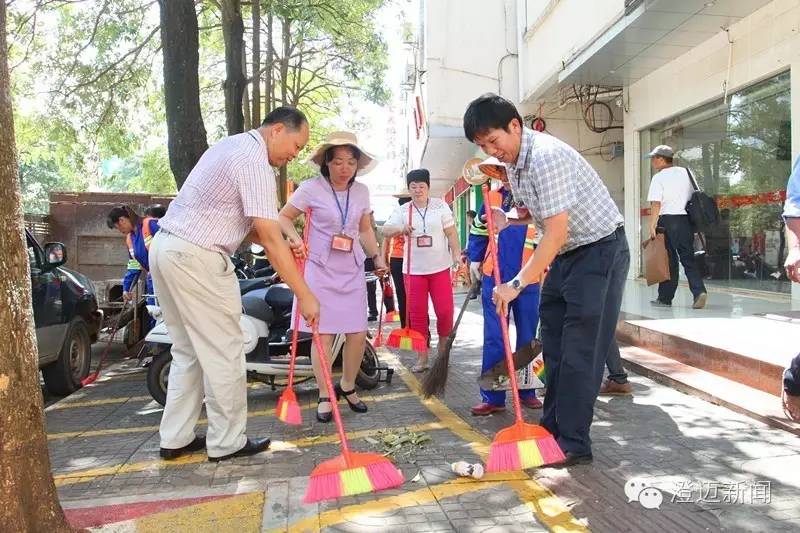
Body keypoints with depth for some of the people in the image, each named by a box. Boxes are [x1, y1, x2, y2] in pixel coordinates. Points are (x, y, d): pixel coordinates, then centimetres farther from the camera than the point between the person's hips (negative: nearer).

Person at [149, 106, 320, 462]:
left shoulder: (233, 145, 17)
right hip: (197, 258, -10)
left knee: (187, 350, 16)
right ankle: (227, 442, 12)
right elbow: (270, 238, -19)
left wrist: (282, 244, 8)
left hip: (165, 246, 10)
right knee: (223, 352, 1)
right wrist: (305, 295, -16)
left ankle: (175, 439, 23)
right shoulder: (255, 161, -14)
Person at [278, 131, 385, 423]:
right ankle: (325, 396, 12)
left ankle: (347, 386, 25)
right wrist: (296, 239, -18)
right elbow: (284, 217, 1)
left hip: (352, 270, 4)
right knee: (323, 334, -3)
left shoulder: (361, 191, 7)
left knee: (358, 334, 2)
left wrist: (377, 257, 7)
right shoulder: (311, 188, -7)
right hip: (320, 269, -4)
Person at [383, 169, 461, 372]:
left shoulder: (440, 206, 4)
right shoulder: (402, 211, 5)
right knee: (417, 313, 3)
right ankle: (422, 357, 12)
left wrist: (456, 253, -9)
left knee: (445, 311, -3)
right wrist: (401, 228, -26)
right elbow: (386, 230, -6)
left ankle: (443, 349, 20)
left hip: (440, 267, -1)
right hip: (414, 269, 1)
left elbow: (451, 232, 3)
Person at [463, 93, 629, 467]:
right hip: (565, 254, 10)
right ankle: (553, 429, 23)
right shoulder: (512, 161, 5)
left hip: (599, 251, -10)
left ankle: (574, 444, 1)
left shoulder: (545, 156, -25)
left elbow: (557, 230, -29)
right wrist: (509, 221, -1)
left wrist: (518, 284, -29)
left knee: (579, 350, -8)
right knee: (554, 344, 12)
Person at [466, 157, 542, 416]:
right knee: (493, 339, 3)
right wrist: (474, 259, 10)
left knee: (528, 338, 12)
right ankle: (493, 397, 10)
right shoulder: (492, 198, 5)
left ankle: (526, 390, 26)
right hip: (494, 278, 2)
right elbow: (478, 230, 18)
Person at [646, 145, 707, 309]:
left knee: (669, 260, 2)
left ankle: (665, 298, 10)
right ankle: (699, 291, -8)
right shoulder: (685, 172, 13)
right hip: (686, 219, 5)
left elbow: (656, 204, -15)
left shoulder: (659, 177, -6)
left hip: (668, 220, -5)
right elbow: (694, 196, 17)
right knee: (688, 258, 8)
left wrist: (652, 225, -15)